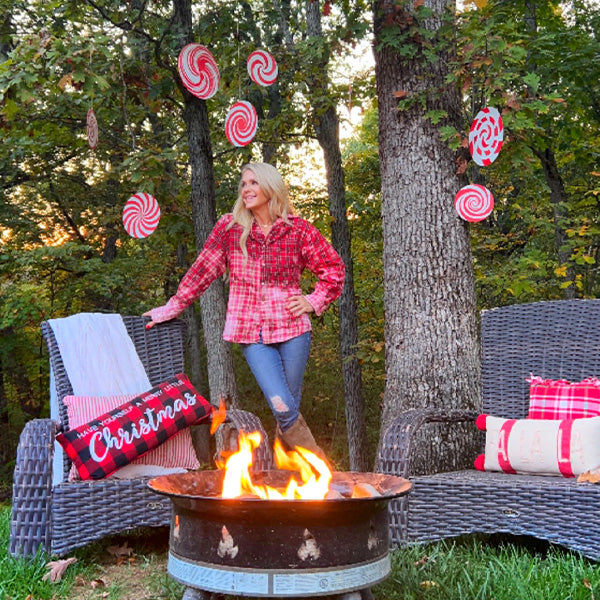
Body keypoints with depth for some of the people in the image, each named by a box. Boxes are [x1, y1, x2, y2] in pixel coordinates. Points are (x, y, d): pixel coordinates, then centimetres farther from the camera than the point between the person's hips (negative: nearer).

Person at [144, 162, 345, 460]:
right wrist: (172, 307, 6)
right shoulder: (229, 227, 5)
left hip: (292, 327, 0)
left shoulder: (298, 229, 3)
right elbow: (203, 269, 8)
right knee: (282, 407, -12)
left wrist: (314, 301, 2)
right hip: (251, 332, 0)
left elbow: (334, 267, 12)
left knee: (291, 408, 3)